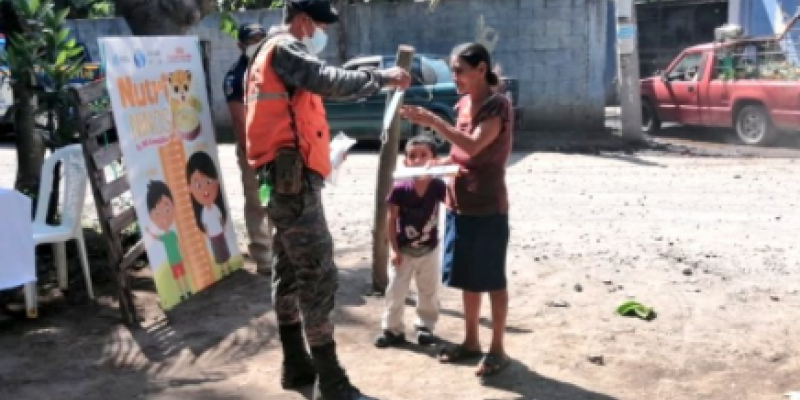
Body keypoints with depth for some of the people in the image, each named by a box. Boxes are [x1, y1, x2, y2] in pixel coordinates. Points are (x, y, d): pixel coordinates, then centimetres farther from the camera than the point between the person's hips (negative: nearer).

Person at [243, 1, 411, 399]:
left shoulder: (271, 53, 21)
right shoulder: (283, 50, -11)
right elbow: (329, 81, -27)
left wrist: (323, 151, 16)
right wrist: (382, 77, -20)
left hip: (285, 179, 11)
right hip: (294, 180, -11)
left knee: (289, 272, 14)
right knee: (317, 275, -10)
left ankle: (296, 365, 24)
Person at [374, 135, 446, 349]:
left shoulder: (437, 186, -15)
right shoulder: (399, 189, -17)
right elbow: (391, 221, -11)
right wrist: (395, 249, -11)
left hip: (428, 250, 1)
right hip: (403, 250, -1)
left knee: (428, 291, 15)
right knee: (395, 291, 5)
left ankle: (425, 326, 32)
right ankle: (392, 329, 17)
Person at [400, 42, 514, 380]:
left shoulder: (497, 105, -14)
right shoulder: (464, 104, 10)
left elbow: (473, 146, -26)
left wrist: (433, 121, -29)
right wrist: (437, 164, 1)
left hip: (487, 206, -8)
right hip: (459, 204, 8)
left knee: (492, 279, 2)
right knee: (467, 277, 15)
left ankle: (497, 349, 12)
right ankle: (471, 341, 28)